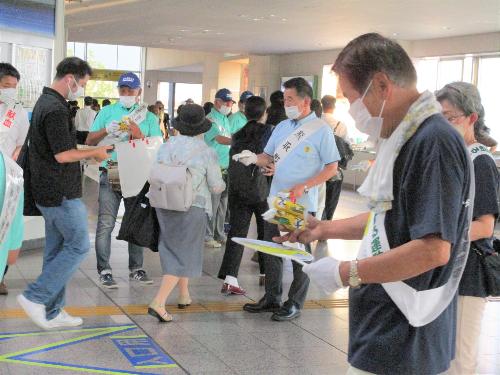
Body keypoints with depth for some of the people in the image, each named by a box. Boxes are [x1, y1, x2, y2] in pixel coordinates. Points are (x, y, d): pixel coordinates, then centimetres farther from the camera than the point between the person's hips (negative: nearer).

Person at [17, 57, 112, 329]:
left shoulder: (45, 102, 15)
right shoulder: (56, 109, -19)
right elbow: (63, 155, -21)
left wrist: (89, 151, 15)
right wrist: (94, 153, -8)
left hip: (50, 191, 10)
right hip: (61, 193, -10)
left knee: (56, 249, 12)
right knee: (79, 246, -3)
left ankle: (51, 312, 17)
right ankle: (35, 297, -2)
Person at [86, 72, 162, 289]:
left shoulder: (149, 117, 9)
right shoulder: (107, 112, 10)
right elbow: (89, 141, 7)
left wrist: (139, 136, -16)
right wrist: (106, 130, -11)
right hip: (110, 175, -1)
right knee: (106, 224, -7)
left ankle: (136, 269, 18)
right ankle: (104, 271, -2)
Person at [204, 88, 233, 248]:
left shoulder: (225, 119, 17)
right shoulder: (210, 119, -10)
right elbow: (220, 139, -23)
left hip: (226, 168, 8)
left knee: (222, 204, 13)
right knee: (212, 204, -5)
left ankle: (219, 234, 22)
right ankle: (207, 236, 3)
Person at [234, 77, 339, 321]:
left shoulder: (320, 130, -8)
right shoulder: (282, 127, 11)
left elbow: (331, 168, -9)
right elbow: (269, 158, 12)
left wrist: (303, 187, -18)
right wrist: (254, 158, -11)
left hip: (302, 204, -6)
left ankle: (295, 304, 15)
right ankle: (272, 298, 26)